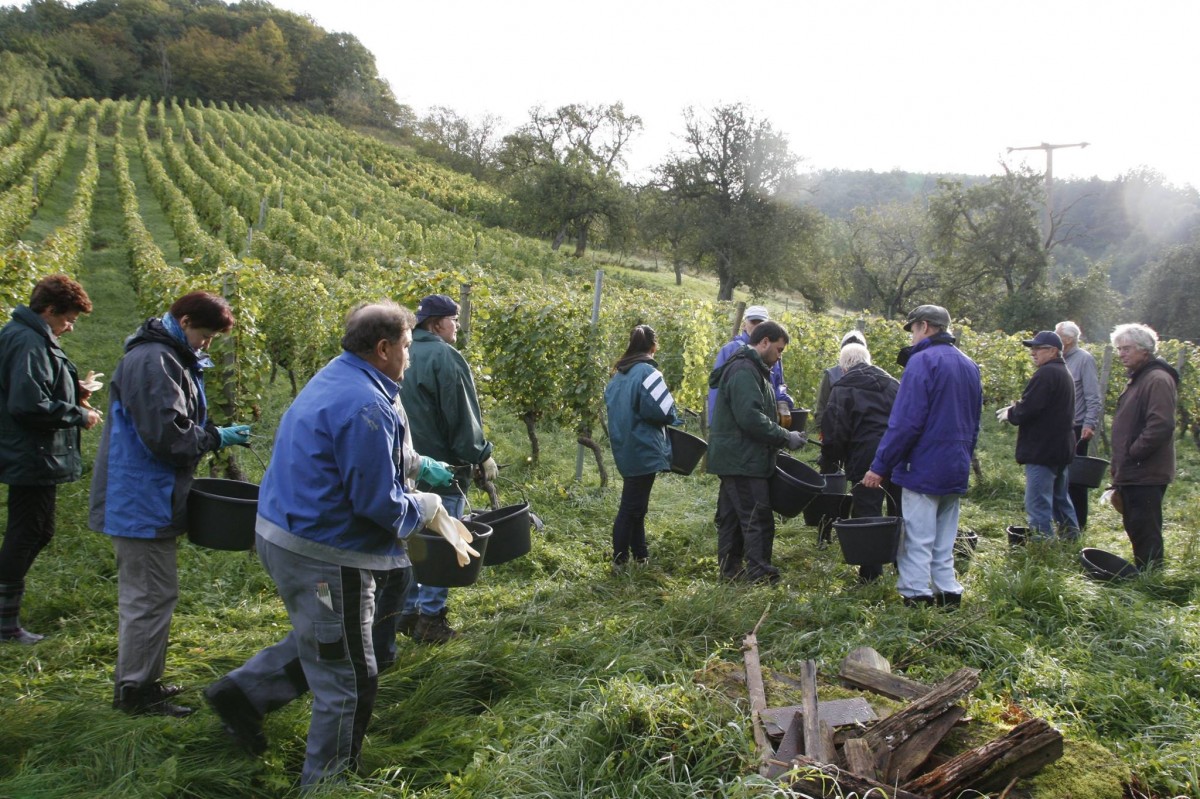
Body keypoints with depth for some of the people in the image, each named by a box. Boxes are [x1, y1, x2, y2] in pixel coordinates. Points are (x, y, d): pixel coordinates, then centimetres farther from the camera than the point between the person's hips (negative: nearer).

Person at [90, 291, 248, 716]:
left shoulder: (170, 358, 15)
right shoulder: (153, 362, -19)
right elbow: (166, 435, -26)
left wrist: (213, 434, 8)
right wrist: (218, 438, -14)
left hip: (146, 499, 11)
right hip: (142, 501, -11)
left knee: (145, 594, 18)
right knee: (151, 595, -3)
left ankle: (139, 680, 30)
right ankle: (135, 690, 8)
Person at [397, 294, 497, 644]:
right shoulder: (444, 356, -15)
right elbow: (462, 416, -16)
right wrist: (481, 456, -8)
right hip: (442, 464, -8)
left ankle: (408, 611, 22)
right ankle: (430, 618, 3)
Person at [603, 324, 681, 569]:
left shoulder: (618, 374, 9)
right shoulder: (647, 372, -16)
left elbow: (612, 406, 17)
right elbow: (661, 410, -21)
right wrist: (672, 418, -1)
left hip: (625, 450, 8)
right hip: (643, 450, -8)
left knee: (634, 505, 16)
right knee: (632, 507, -2)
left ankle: (640, 555, 24)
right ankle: (620, 560, 4)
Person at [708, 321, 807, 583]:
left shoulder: (749, 369, 19)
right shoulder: (744, 371, -17)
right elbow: (751, 417, -25)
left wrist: (782, 436, 10)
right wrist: (785, 437, -18)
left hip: (734, 459, 11)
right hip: (743, 460, -11)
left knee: (731, 517, 15)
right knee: (758, 518, -7)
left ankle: (729, 568, 22)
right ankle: (761, 575, -4)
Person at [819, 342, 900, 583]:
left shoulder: (842, 389, 0)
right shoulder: (893, 384, 16)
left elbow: (834, 432, -6)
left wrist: (828, 465, 3)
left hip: (866, 459, -5)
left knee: (867, 516, 0)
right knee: (900, 512, 15)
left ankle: (871, 574, -1)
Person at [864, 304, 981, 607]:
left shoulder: (923, 361, -13)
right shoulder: (969, 365, 14)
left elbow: (905, 422, -19)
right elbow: (974, 424, 19)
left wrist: (880, 466, -15)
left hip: (924, 469, -8)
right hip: (956, 472, 8)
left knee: (917, 540, -2)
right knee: (944, 541, 15)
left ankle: (916, 597, -1)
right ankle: (947, 592, 18)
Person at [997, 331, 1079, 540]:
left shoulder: (1046, 374, -17)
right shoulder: (1064, 373, 17)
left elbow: (1027, 409, -23)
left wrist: (1009, 414, -3)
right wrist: (1015, 410, 13)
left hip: (1042, 450, -11)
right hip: (1060, 449, 11)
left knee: (1038, 504, -8)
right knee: (1060, 499, 21)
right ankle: (1072, 540, 29)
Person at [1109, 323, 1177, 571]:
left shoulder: (1158, 380, -15)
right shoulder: (1138, 379, 18)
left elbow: (1161, 426, -26)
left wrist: (1133, 454, -17)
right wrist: (1120, 466, 17)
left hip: (1145, 475, -10)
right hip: (1133, 474, 10)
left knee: (1146, 533, -6)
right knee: (1137, 531, 16)